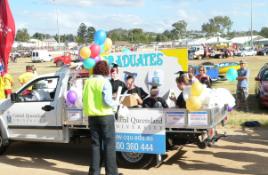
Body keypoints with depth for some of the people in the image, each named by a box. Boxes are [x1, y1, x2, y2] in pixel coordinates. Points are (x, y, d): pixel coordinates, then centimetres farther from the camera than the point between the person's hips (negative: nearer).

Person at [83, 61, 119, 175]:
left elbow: (85, 99, 12)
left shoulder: (88, 81, 8)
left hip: (92, 116, 6)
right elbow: (107, 100, -17)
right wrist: (115, 105, 0)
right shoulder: (104, 81, -11)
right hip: (105, 115, -6)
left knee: (95, 143, 12)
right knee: (109, 143, 0)